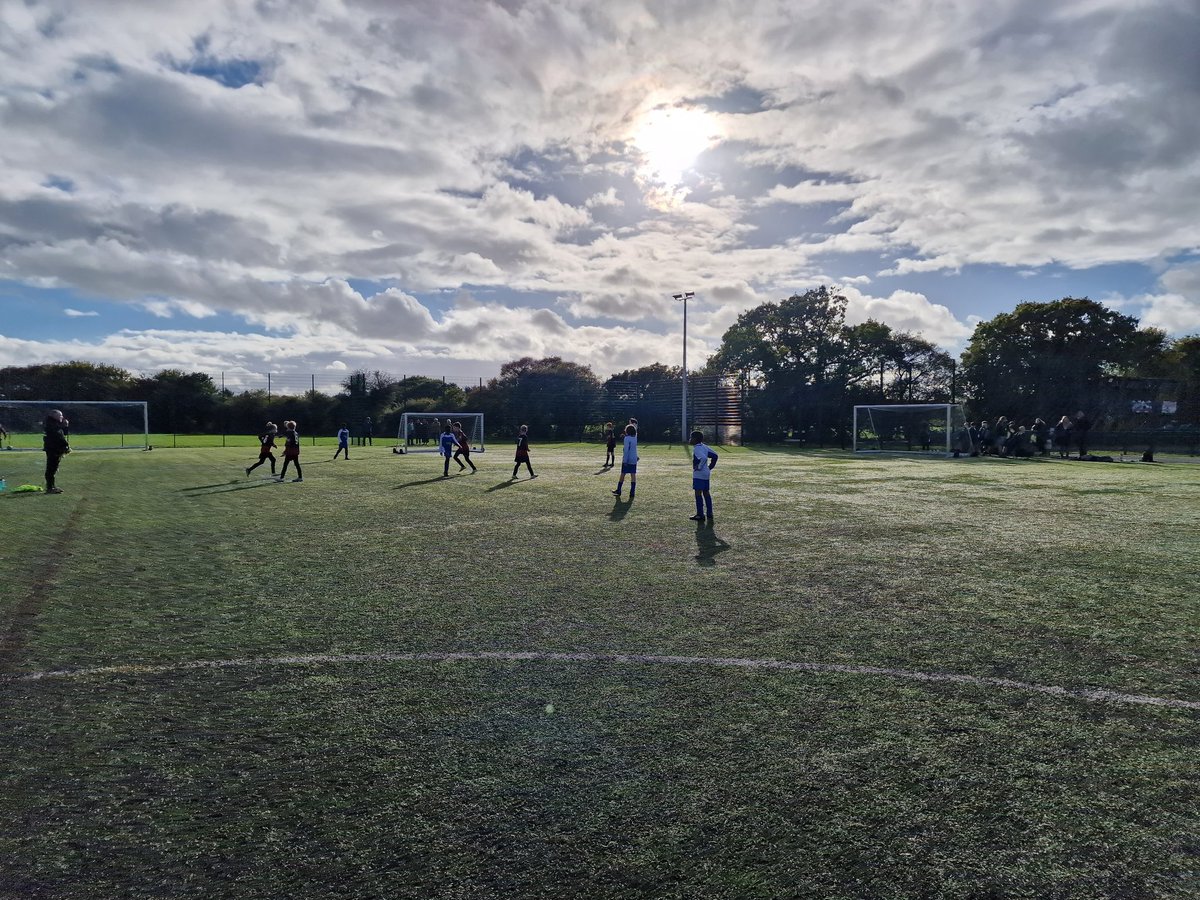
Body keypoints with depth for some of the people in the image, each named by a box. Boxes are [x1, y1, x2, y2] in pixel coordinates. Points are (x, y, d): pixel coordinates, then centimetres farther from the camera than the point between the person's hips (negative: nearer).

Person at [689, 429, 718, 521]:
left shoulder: (696, 449, -16)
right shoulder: (704, 447, 12)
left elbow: (703, 458, -31)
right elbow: (714, 455, 15)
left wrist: (699, 467, -19)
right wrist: (710, 467, 15)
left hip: (699, 474, -9)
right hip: (707, 474, 9)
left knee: (698, 493, -5)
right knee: (706, 493, 12)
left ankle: (700, 515, -4)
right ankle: (710, 514, 15)